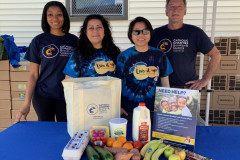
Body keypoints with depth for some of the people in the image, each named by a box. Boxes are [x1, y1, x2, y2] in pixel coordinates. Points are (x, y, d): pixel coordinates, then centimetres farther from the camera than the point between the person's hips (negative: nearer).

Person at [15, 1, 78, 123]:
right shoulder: (39, 41, 0)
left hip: (67, 96, 1)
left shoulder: (73, 40, 3)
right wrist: (27, 103, -6)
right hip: (43, 97, 0)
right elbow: (33, 74, 0)